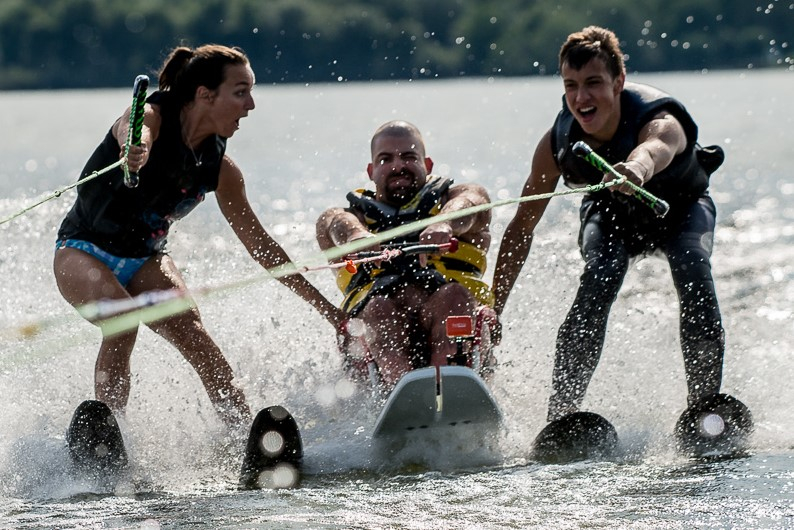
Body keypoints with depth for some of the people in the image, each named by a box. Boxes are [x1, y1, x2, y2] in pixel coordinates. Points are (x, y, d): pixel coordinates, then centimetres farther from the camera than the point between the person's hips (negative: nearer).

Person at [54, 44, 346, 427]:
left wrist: (323, 305, 5)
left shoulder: (219, 168, -4)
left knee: (192, 333, -21)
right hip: (83, 251, -5)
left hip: (144, 259, 5)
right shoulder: (152, 117, -20)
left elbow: (259, 244, 6)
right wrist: (135, 151, -74)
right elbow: (135, 134, -47)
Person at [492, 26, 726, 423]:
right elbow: (522, 227, -17)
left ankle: (705, 406, -26)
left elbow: (654, 149, -68)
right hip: (612, 212, 2)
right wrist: (493, 309, -18)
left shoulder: (661, 121, -40)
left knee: (693, 270, -32)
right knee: (599, 279, -29)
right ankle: (561, 412, -28)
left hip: (681, 206, -2)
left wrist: (636, 169, -92)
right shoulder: (557, 143, -28)